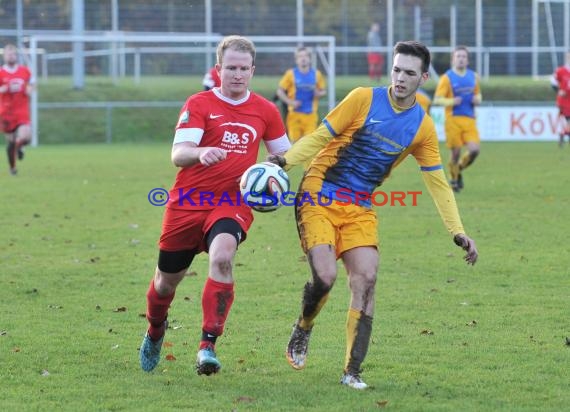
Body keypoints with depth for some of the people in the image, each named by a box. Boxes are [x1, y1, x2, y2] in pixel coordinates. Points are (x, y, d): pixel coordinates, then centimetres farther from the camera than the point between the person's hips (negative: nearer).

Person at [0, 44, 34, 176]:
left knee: (25, 137, -18)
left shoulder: (25, 71, 5)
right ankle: (12, 167, 24)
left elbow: (32, 84, 19)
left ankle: (19, 146, 19)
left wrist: (29, 89, -3)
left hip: (22, 112, 1)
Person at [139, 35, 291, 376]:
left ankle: (209, 344, -28)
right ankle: (155, 332, 44)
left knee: (222, 257, -31)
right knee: (167, 280, 10)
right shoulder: (199, 104, -4)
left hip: (233, 203, 0)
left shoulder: (265, 111, 6)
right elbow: (178, 154, -16)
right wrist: (201, 152, -40)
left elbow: (284, 155, 19)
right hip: (188, 203, 0)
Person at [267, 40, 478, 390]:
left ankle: (353, 371, -5)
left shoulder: (423, 127, 4)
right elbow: (320, 137, -3)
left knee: (366, 279, -13)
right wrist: (285, 160, -19)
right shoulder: (364, 99, -7)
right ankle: (303, 330, 16)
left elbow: (437, 182, 10)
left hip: (360, 210, 4)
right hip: (319, 198, -3)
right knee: (325, 276, -18)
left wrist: (457, 231, 4)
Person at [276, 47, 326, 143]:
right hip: (295, 114, -1)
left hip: (311, 114, 1)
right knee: (295, 140, -4)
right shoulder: (291, 74, 1)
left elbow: (323, 91, 15)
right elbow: (280, 91, 2)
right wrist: (290, 102, -12)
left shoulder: (316, 74, 7)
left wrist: (319, 93, -9)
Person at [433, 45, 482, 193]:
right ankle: (453, 179, 19)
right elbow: (437, 99, -5)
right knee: (456, 152, -3)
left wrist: (477, 99, 1)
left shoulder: (473, 76, 12)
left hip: (469, 120, 4)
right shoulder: (447, 78, -3)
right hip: (453, 119, -4)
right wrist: (451, 102, -22)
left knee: (474, 150, -9)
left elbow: (478, 94, 24)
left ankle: (459, 169, 19)